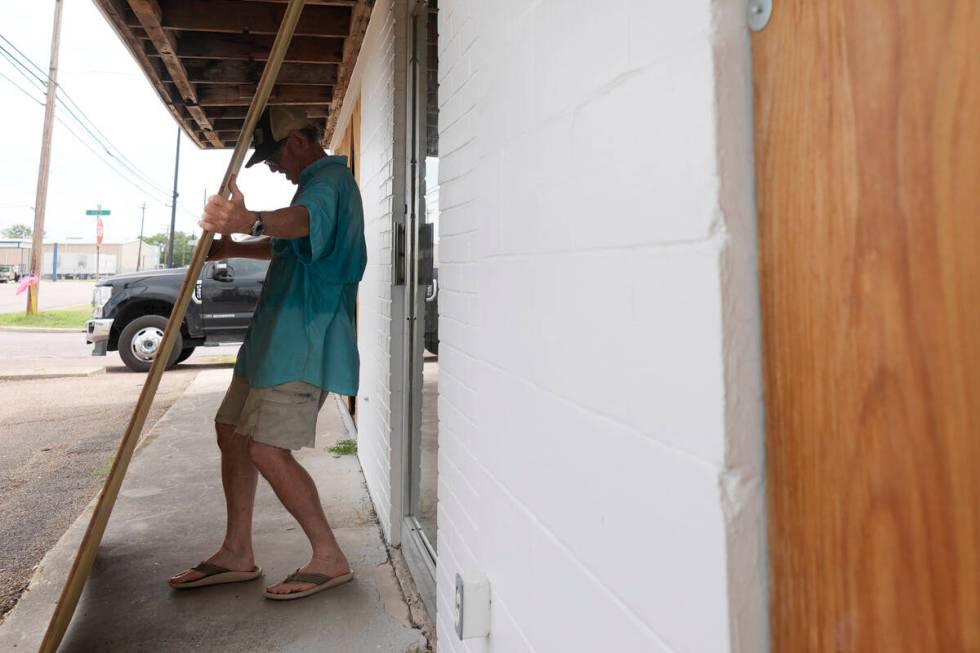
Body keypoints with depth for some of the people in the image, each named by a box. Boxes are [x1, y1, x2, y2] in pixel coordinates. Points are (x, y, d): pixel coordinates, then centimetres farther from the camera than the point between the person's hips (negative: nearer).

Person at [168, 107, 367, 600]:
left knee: (268, 449, -14)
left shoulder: (329, 179, -11)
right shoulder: (321, 182, 24)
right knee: (232, 431, 11)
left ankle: (330, 559, 0)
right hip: (276, 336, 11)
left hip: (302, 341, -11)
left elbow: (306, 218, -38)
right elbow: (285, 247, 36)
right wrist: (232, 248, 21)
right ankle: (237, 554, 20)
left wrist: (252, 221, -57)